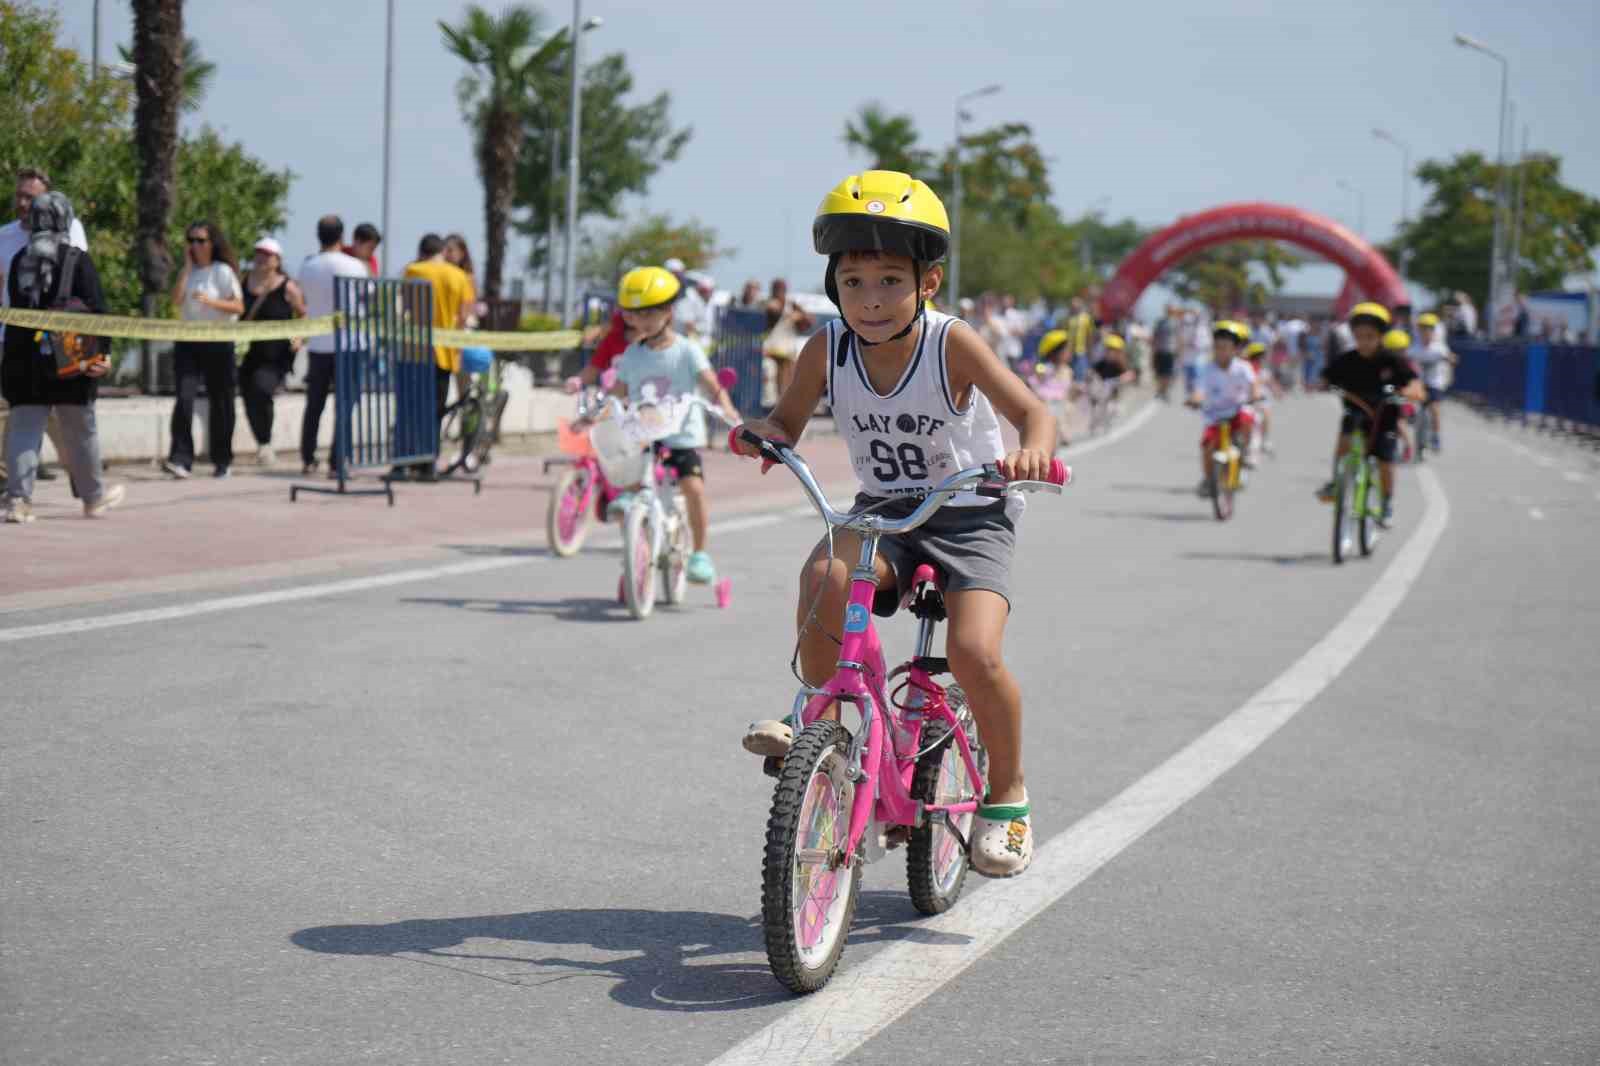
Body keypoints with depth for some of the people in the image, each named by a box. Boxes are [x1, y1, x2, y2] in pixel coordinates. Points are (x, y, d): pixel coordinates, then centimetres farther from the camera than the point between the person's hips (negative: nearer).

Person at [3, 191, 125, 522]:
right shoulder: (77, 259, -5)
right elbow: (96, 309, -9)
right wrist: (101, 352, -8)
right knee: (80, 430, 9)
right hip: (71, 358, -3)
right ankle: (93, 497, 21)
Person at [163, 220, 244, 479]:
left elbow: (239, 307, -5)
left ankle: (222, 461, 18)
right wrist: (188, 266, -2)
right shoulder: (186, 272, 11)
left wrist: (211, 301, -20)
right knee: (184, 398, -13)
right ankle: (180, 459, -18)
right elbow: (176, 300, -5)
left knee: (220, 402, 5)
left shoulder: (223, 271, -1)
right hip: (188, 343, 3)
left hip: (218, 343, -3)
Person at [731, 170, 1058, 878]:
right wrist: (762, 433, -21)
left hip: (970, 514, -3)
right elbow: (789, 420, 3)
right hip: (884, 510, 3)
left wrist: (1032, 450, -45)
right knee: (825, 575, -31)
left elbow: (1031, 411, -22)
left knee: (974, 652, -23)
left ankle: (1006, 795, 2)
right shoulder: (826, 351, -10)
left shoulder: (951, 343, -19)